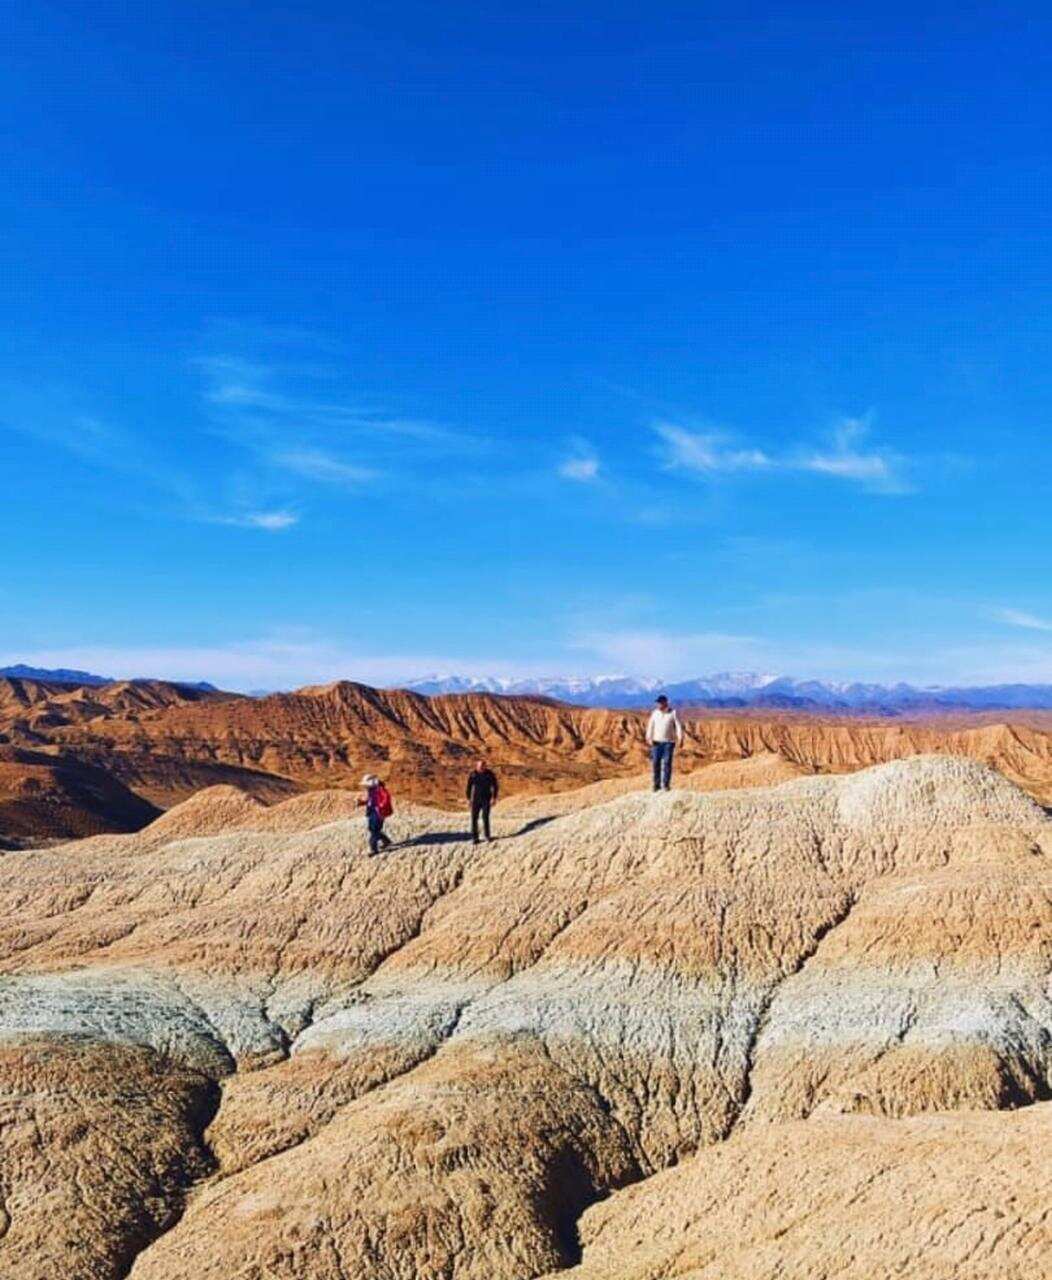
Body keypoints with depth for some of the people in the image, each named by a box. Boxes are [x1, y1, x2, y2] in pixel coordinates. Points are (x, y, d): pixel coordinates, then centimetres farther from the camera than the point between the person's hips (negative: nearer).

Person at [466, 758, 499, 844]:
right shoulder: (472, 774, -7)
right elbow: (469, 787, 3)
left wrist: (494, 798, -9)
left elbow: (495, 786, -2)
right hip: (476, 799, 1)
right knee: (474, 818, -4)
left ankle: (487, 835, 15)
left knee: (485, 818, -2)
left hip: (486, 799, -1)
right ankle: (474, 837, 2)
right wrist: (469, 798, 2)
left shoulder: (490, 774, -10)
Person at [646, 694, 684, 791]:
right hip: (657, 742, 3)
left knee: (667, 763, -7)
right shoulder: (655, 712, 5)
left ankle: (666, 784, -2)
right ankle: (657, 784, 5)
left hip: (669, 742, -2)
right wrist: (649, 738, -8)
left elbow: (678, 726, -6)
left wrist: (680, 739, -17)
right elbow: (650, 726, 3)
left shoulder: (673, 713, -3)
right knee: (656, 763, -1)